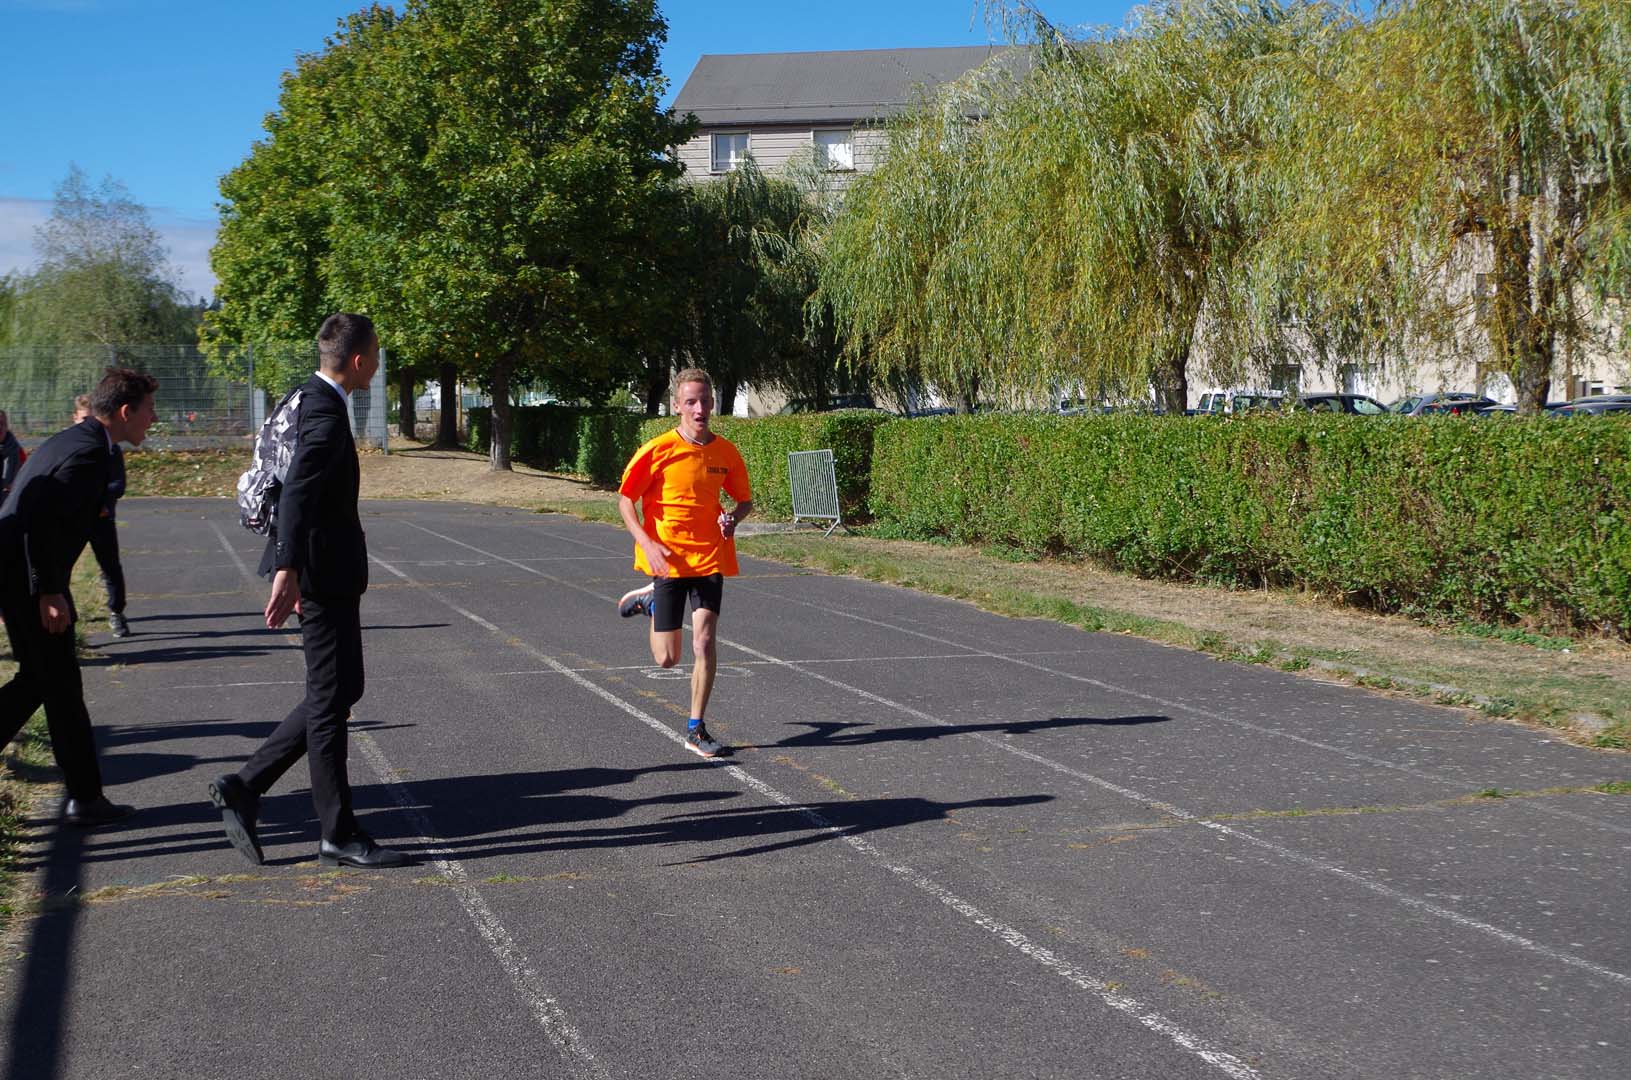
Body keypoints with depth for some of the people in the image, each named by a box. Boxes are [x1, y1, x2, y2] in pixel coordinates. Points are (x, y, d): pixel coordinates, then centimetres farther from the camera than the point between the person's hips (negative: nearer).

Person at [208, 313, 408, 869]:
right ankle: (338, 835, 8)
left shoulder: (308, 400, 13)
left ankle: (243, 787, 15)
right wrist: (287, 569, -42)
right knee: (331, 699, -1)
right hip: (324, 572, -10)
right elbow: (299, 489, -33)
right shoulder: (326, 413, -19)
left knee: (339, 692, 15)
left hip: (322, 569, 10)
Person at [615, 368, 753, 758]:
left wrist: (733, 518, -9)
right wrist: (647, 543, -17)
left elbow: (745, 500, 14)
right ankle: (650, 599, 38)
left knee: (704, 642, -11)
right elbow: (625, 499, -3)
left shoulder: (726, 452, 0)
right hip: (668, 560, -2)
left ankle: (696, 730, 4)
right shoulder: (657, 451, -10)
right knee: (667, 658, 5)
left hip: (709, 558, 2)